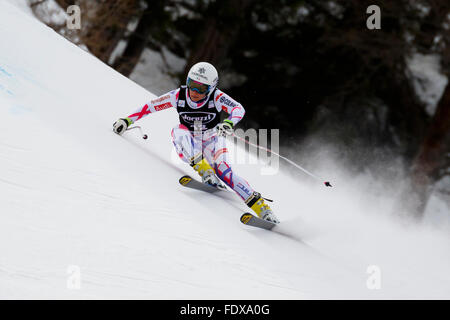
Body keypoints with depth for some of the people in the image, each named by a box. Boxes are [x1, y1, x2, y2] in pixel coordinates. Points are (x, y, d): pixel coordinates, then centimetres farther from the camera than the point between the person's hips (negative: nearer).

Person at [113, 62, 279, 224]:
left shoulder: (216, 97, -19)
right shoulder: (179, 95, -14)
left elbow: (238, 108, -31)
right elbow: (150, 106, -4)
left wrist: (228, 123, -51)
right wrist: (127, 120, -8)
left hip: (212, 140, -2)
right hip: (191, 146, 2)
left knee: (221, 168, -28)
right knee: (179, 131, -30)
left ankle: (259, 205, -29)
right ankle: (204, 170, -41)